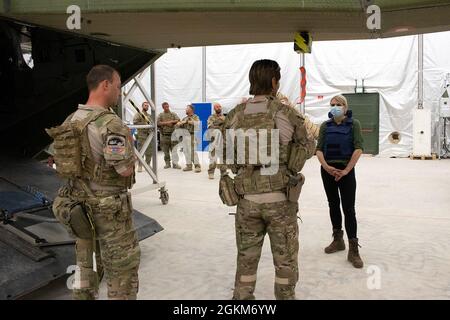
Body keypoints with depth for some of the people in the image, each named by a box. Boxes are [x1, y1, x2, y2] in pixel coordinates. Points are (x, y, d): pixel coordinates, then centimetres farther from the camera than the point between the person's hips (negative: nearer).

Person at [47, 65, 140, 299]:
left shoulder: (70, 121, 5)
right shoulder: (110, 124, -21)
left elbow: (66, 162, 12)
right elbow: (125, 170, -22)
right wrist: (128, 144, -5)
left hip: (80, 203, 8)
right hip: (109, 207, -8)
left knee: (87, 261, 20)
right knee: (122, 267, 5)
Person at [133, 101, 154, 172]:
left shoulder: (149, 115, 21)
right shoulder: (138, 114, -1)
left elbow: (152, 123, 25)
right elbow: (135, 122, -13)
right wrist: (144, 124, -15)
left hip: (149, 135, 7)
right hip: (141, 135, -7)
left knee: (149, 152, 8)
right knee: (140, 151, -8)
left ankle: (148, 165, 18)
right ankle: (139, 166, -6)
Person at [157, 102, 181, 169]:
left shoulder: (173, 114, 12)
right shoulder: (160, 115, 11)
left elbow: (178, 120, -3)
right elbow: (158, 123, -3)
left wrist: (170, 121, -11)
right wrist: (166, 123, -10)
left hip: (173, 134, -1)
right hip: (164, 135, 1)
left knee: (174, 149, -8)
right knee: (166, 151, 6)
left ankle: (175, 164, -9)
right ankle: (167, 163, 14)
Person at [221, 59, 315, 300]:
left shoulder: (234, 116, 2)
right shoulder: (286, 113, -7)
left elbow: (226, 156, 9)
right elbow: (308, 149, 8)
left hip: (247, 199, 3)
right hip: (280, 197, -2)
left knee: (246, 259, 15)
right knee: (285, 259, 13)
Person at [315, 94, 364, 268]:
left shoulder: (353, 124, -3)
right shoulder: (325, 126, 5)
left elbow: (358, 148, -11)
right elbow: (319, 149, 0)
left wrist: (346, 170, -16)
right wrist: (326, 166, -17)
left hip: (346, 170, -4)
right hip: (327, 170, 4)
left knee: (348, 208, -6)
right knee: (333, 205, 14)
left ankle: (353, 250, -2)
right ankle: (338, 240, 29)